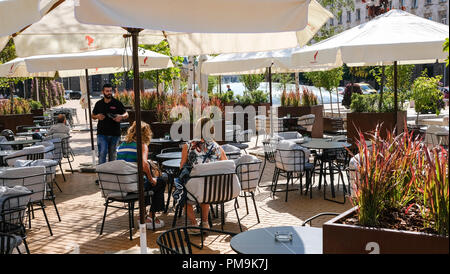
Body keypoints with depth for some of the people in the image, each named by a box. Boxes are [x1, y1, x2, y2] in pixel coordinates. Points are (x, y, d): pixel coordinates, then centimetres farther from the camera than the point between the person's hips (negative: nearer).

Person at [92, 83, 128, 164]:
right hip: (102, 134, 0)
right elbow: (93, 116, 18)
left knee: (112, 155, 9)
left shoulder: (117, 103, 3)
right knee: (102, 153, -11)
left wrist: (121, 117, -15)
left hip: (115, 134, 0)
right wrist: (97, 116, -5)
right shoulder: (99, 104, 7)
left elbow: (126, 114, 7)